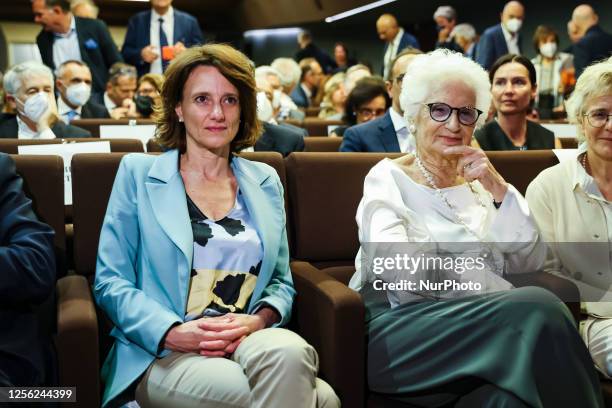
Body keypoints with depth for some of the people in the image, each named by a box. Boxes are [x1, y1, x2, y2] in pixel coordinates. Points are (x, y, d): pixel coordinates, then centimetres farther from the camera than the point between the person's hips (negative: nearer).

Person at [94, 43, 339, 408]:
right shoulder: (139, 173, 5)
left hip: (252, 342, 4)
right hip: (163, 353, -4)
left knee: (289, 352, -34)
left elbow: (281, 282, 15)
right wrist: (175, 332, -17)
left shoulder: (266, 181, 14)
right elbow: (111, 281, 0)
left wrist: (260, 320, -9)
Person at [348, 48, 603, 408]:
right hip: (403, 326, -3)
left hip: (488, 321, 4)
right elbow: (398, 270, -10)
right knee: (538, 310, -28)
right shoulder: (388, 178, 7)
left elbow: (529, 263, 9)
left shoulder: (481, 182, 21)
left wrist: (500, 191, -4)